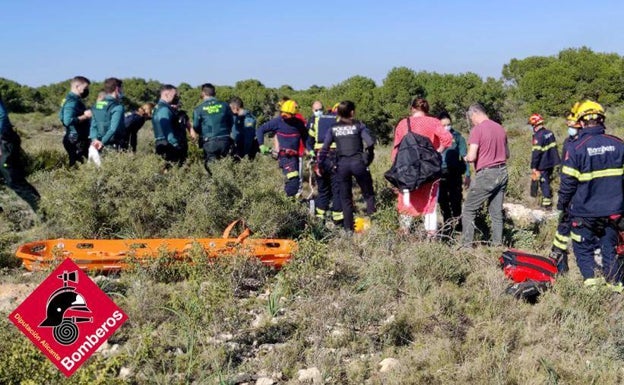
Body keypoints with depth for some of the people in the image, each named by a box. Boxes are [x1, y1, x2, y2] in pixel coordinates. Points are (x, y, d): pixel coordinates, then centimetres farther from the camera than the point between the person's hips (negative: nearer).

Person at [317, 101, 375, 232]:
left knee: (345, 198, 12)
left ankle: (349, 229, 12)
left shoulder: (333, 128, 7)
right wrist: (369, 156, 7)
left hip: (342, 165, 2)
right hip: (358, 162, -2)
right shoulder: (359, 125, 0)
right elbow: (370, 142, -11)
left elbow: (324, 148, 2)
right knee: (368, 194, 11)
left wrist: (319, 165, 9)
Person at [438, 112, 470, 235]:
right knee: (443, 203, 9)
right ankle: (447, 229, 20)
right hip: (440, 175, 2)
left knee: (455, 203, -5)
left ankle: (458, 228, 4)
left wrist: (467, 175, -2)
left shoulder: (458, 137, 1)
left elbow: (464, 157, 3)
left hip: (455, 174, -2)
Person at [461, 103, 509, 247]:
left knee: (469, 211, 4)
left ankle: (466, 246, 2)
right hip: (502, 173, 7)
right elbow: (507, 154, 18)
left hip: (486, 174, -6)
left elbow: (472, 157, -17)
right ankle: (497, 245, 13)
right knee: (497, 212, 12)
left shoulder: (477, 130, -12)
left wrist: (466, 158, 3)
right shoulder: (500, 128, 9)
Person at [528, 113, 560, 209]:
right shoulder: (550, 133, 6)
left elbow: (536, 153, -23)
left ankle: (547, 203, 4)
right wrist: (555, 160, 24)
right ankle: (548, 200, 30)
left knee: (544, 183, 1)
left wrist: (533, 166, -18)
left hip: (543, 165, -8)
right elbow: (554, 147, 15)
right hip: (551, 162, 8)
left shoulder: (538, 136, -21)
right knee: (547, 181, 20)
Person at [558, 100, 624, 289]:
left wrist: (562, 204, 3)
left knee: (584, 250, 11)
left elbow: (568, 182, -12)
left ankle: (591, 279, 2)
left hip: (584, 212, -4)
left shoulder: (575, 148, -15)